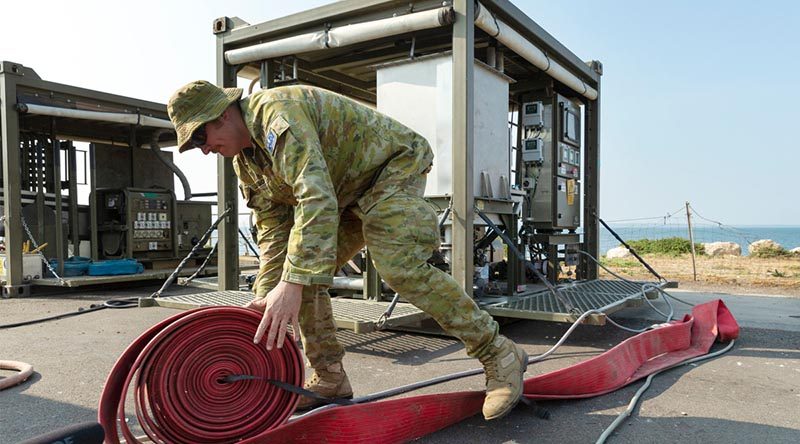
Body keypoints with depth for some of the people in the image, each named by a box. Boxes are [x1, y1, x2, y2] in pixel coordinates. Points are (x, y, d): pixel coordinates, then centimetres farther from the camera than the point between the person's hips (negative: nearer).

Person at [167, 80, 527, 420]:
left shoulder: (278, 111, -28)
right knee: (303, 275, 1)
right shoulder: (245, 161, 3)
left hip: (393, 165, -9)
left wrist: (292, 284, -47)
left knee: (399, 267, -28)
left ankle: (500, 355, -16)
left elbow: (317, 198, -41)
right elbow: (273, 231, 4)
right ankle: (329, 379, 11)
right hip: (348, 194, 9)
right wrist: (265, 299, -5)